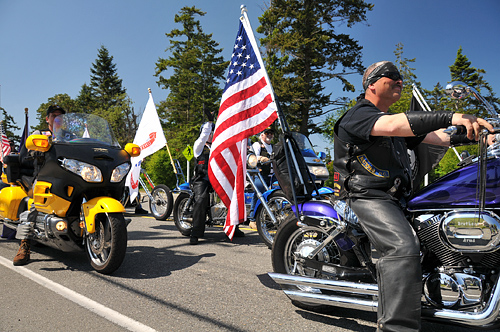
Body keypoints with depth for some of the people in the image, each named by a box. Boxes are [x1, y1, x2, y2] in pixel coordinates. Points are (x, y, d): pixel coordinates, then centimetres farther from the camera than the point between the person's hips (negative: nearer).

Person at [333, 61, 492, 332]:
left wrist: (471, 131, -3)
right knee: (403, 248, -28)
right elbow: (392, 126, -26)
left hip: (394, 198, 10)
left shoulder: (393, 118, 24)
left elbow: (437, 136, 14)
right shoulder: (359, 114, -4)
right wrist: (450, 117, -31)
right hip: (367, 196, -10)